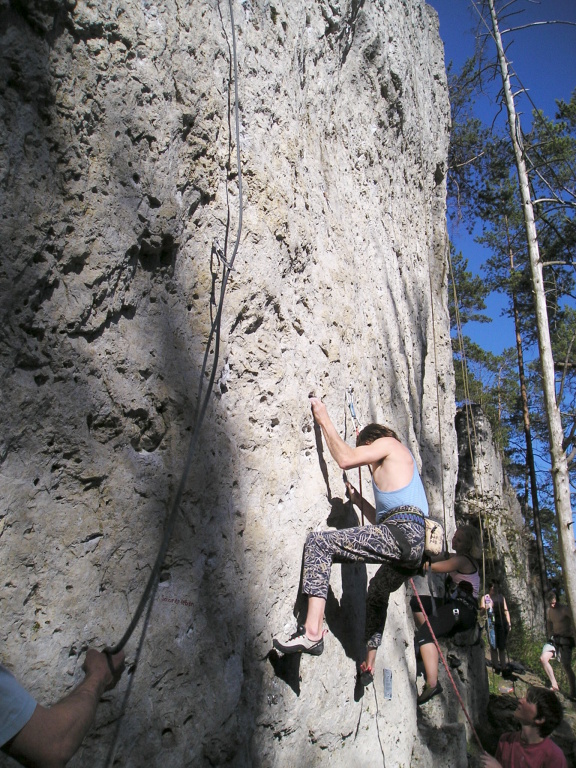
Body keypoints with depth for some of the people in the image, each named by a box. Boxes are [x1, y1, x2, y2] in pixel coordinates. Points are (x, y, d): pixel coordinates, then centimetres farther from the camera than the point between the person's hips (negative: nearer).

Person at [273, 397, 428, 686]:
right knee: (377, 593, 35)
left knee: (319, 541, -16)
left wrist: (324, 420, 3)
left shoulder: (387, 442, 9)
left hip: (401, 533, -10)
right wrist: (359, 501, 39)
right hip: (415, 544, 10)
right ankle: (369, 666, 43)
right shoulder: (398, 464, 35)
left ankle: (312, 632, -28)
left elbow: (345, 459, -7)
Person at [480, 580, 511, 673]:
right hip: (491, 622, -2)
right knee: (493, 646, -2)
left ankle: (503, 666, 13)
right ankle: (495, 665, 3)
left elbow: (506, 610, 14)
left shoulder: (501, 597, 14)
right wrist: (486, 608, -18)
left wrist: (509, 623, 8)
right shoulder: (485, 597, 7)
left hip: (502, 622, 2)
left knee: (502, 646, 6)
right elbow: (481, 610, 4)